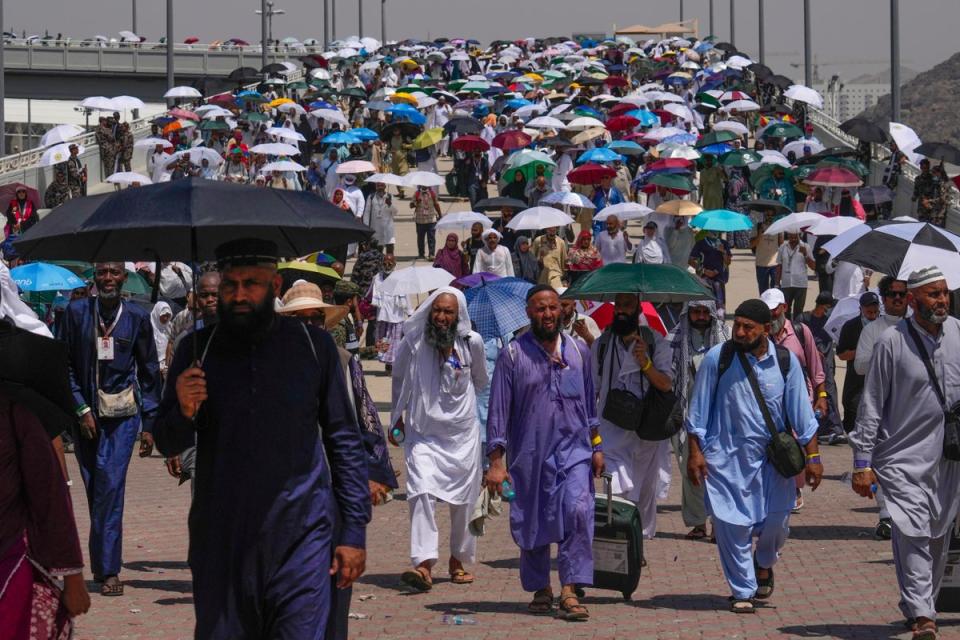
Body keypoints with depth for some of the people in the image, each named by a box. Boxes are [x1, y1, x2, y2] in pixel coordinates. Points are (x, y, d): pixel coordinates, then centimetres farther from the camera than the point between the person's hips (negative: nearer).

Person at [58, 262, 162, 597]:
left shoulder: (137, 317, 3)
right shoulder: (76, 312, 2)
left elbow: (150, 372, 8)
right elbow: (65, 366, 5)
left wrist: (149, 425, 5)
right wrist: (82, 410, -5)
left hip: (123, 413, -1)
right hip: (86, 414, 2)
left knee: (110, 486, -13)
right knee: (95, 491, 6)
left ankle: (107, 569, -13)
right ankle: (104, 565, 17)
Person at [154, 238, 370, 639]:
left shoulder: (313, 346, 4)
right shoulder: (197, 351, 6)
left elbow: (345, 441, 8)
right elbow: (167, 444, 9)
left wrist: (354, 531, 3)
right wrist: (184, 412, -14)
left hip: (300, 542, -2)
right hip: (220, 542, 2)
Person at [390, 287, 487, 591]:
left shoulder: (472, 343, -3)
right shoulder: (413, 343, -4)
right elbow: (399, 380, 15)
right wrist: (397, 418, 20)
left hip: (462, 432, 1)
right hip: (422, 432, -1)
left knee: (463, 500, 7)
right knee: (422, 493, -18)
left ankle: (458, 560, 25)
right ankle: (423, 564, -25)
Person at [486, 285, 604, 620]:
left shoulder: (578, 351, 9)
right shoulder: (513, 354, -1)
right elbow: (498, 410, -2)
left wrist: (596, 447, 15)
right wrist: (496, 461, -7)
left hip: (574, 448, 1)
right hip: (529, 452, -1)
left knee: (578, 511, -19)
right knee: (531, 524, 6)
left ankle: (570, 591, -19)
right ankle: (540, 589, 25)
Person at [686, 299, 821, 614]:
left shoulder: (785, 361, -2)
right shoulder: (717, 358, -7)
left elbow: (801, 412, 4)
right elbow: (698, 410, 0)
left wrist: (813, 457, 2)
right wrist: (695, 452, -3)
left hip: (773, 456, 2)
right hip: (727, 456, -2)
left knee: (776, 521, 2)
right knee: (733, 524, -3)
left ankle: (763, 564, 36)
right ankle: (741, 591, 12)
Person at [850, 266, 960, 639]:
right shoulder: (892, 342, -7)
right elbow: (871, 404, -3)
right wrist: (863, 461, -6)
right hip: (903, 456, -4)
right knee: (913, 535, -15)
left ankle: (924, 607, 26)